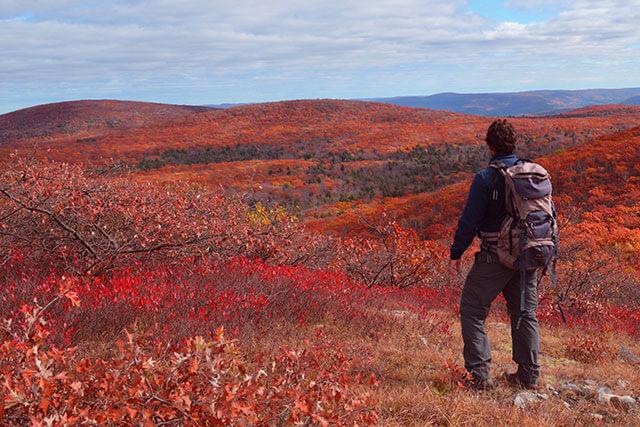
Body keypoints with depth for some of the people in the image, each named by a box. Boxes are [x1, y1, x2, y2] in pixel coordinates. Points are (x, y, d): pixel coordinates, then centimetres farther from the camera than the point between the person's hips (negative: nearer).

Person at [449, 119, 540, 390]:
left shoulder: (486, 178, -14)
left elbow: (469, 220, -13)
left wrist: (456, 253, -2)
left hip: (496, 256, -6)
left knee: (472, 311, 6)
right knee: (525, 314, 16)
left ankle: (480, 373, 1)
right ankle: (529, 376, 20)